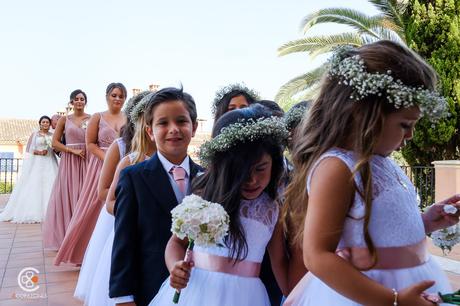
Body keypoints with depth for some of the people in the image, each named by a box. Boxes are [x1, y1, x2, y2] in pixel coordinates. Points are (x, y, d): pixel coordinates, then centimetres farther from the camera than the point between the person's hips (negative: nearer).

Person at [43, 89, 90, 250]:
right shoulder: (64, 119, 7)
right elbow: (55, 143, 3)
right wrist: (73, 150, -8)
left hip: (87, 160, 0)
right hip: (69, 162, 1)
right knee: (67, 196, 2)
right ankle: (67, 236, 13)